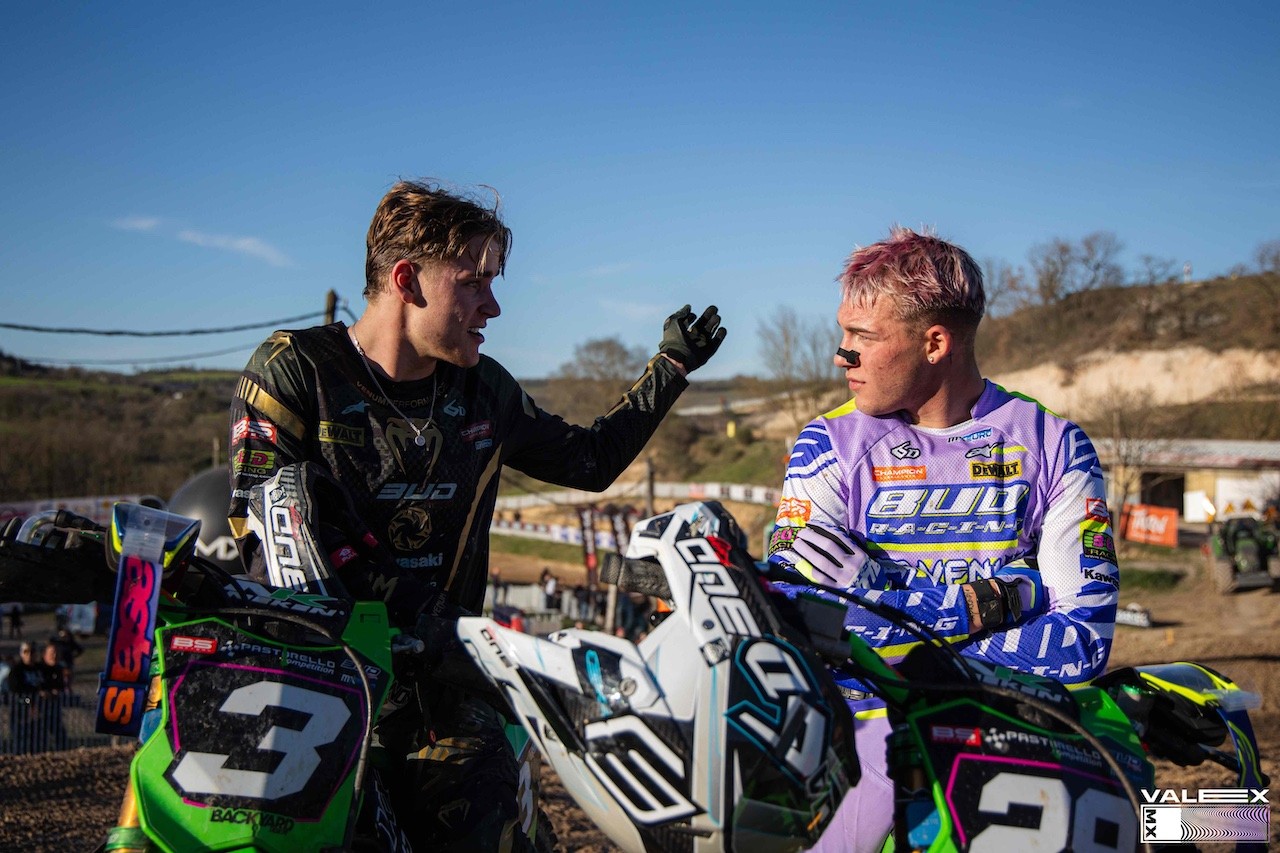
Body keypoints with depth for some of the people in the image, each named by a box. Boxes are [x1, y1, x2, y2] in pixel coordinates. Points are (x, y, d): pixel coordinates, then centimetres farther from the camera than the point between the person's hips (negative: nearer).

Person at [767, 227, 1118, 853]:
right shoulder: (829, 444, 4)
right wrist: (990, 600, -14)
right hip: (882, 723, 0)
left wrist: (896, 637, -14)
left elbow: (1081, 638, -5)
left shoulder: (1054, 445, 5)